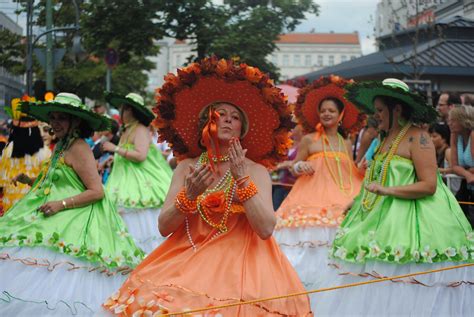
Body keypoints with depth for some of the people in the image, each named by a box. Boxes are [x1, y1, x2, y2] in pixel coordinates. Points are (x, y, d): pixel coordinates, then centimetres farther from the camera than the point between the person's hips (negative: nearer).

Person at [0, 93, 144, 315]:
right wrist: (30, 181, 11)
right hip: (58, 216, 9)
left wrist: (62, 204, -23)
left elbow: (97, 192, -18)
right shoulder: (61, 146, 15)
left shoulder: (78, 148, -12)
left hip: (76, 219, -9)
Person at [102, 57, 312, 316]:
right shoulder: (187, 167, 8)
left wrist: (243, 179, -15)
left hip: (240, 260, -2)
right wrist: (190, 195, -15)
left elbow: (266, 229, -12)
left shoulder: (257, 171, 2)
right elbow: (164, 227, 0)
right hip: (188, 257, 2)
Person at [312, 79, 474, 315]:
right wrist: (358, 201, 17)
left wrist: (386, 190, -23)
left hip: (412, 218, -8)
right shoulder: (387, 138, 16)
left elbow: (429, 185, -17)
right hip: (384, 215, 8)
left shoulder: (417, 137, -9)